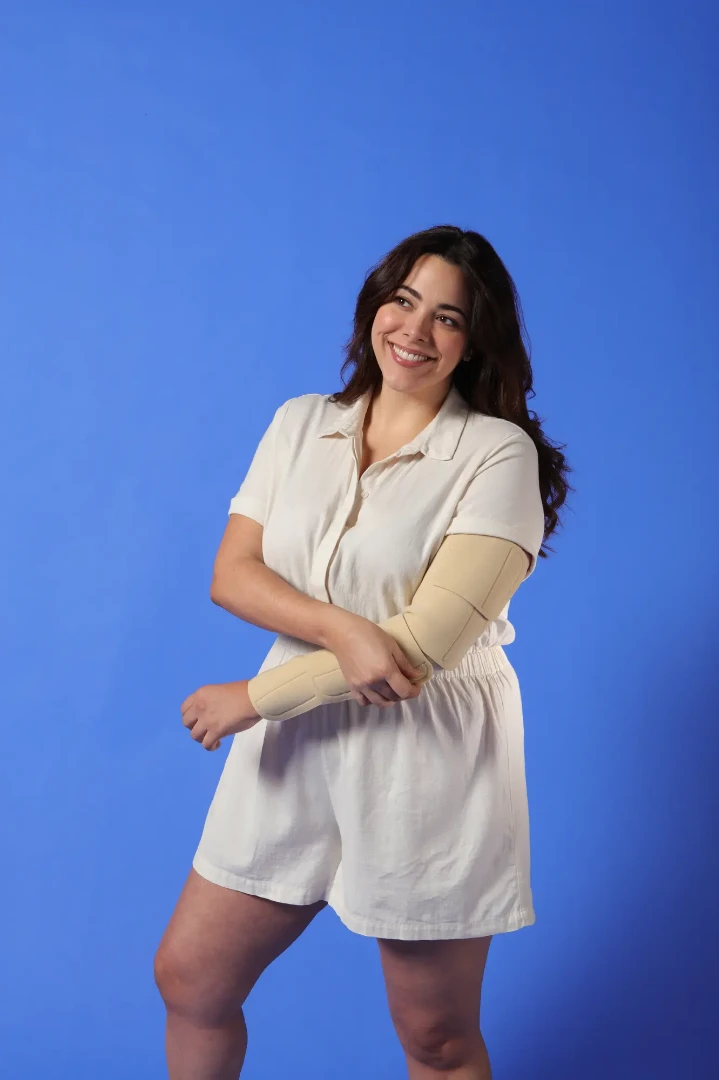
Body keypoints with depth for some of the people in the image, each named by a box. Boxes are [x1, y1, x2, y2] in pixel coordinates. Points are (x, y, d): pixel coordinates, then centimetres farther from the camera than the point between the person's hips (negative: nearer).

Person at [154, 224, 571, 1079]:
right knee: (189, 978, 13)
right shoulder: (300, 424, 6)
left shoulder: (499, 452, -9)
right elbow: (230, 574, -2)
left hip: (427, 762, -4)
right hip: (293, 750, 5)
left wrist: (256, 698, -15)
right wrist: (342, 630, -21)